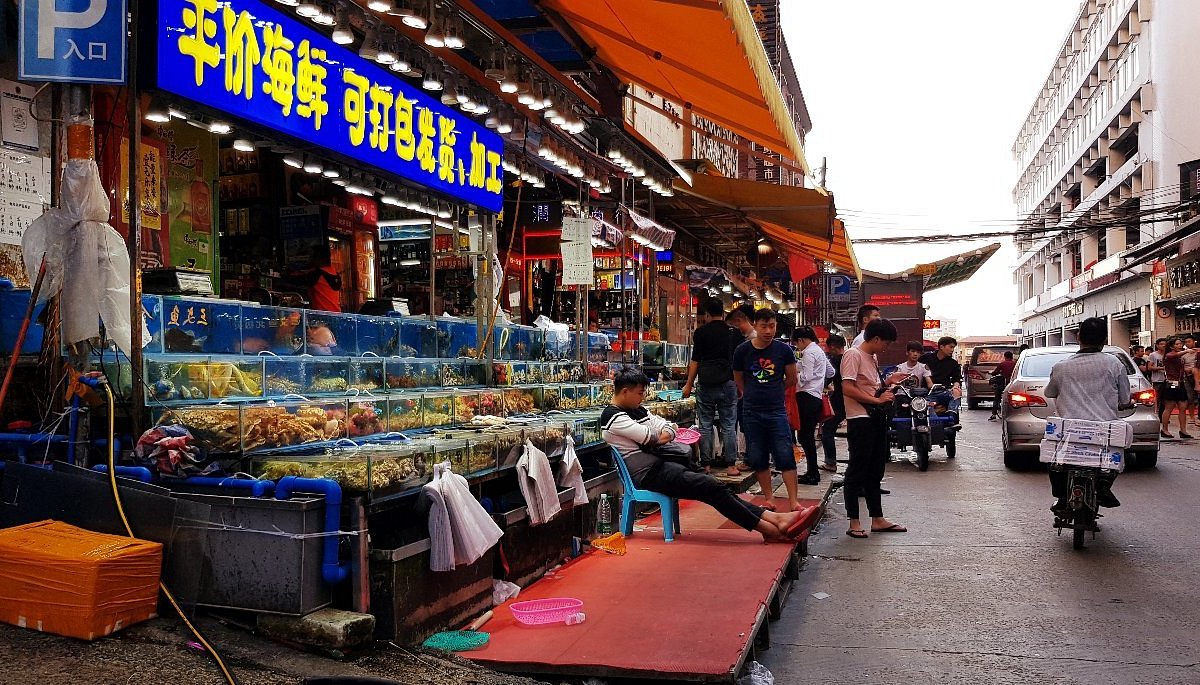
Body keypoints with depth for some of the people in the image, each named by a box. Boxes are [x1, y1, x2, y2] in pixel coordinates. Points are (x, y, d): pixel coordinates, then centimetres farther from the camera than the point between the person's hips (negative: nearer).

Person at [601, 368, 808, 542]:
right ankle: (769, 528, -19)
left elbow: (667, 428, 16)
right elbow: (647, 435, -19)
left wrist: (666, 434, -9)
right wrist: (659, 436, 4)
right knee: (710, 486, -19)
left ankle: (773, 519, -17)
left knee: (712, 487, -7)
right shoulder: (612, 416, -10)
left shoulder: (638, 410, 19)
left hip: (660, 464, 9)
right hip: (646, 472, -9)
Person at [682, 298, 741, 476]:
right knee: (729, 425, 5)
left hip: (706, 384, -2)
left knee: (705, 426, 5)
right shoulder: (735, 333, 7)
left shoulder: (701, 333, -3)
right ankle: (730, 464, 5)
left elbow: (695, 361, -3)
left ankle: (706, 464, 7)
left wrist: (689, 385, 4)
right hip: (729, 383, 2)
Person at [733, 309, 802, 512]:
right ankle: (768, 499, 17)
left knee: (786, 456, -5)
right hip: (751, 412, 1)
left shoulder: (783, 350, -3)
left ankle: (793, 500, 0)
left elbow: (791, 379, 9)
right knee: (758, 459, 6)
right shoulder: (743, 350, -2)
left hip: (776, 411, -1)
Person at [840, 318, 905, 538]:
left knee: (875, 471, 14)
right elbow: (847, 388, -19)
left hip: (876, 418, 9)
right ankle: (853, 522, 3)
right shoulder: (853, 355, -10)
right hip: (860, 419, -9)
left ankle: (877, 519, 21)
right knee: (857, 471, -3)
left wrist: (887, 386, 7)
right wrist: (877, 400, -18)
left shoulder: (872, 358, 18)